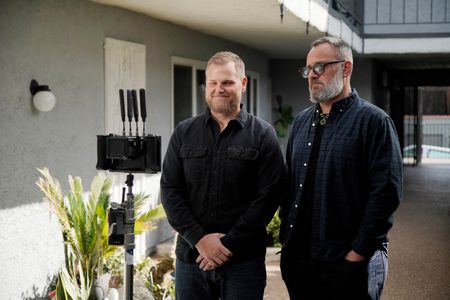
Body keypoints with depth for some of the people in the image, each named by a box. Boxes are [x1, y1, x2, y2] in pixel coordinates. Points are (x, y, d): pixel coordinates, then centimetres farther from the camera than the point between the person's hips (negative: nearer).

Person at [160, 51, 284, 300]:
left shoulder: (262, 135, 0)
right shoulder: (184, 133, 7)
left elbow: (268, 196, -7)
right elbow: (170, 190, 2)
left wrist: (229, 243, -13)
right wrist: (199, 238, -10)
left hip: (243, 260, -2)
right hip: (191, 256, 2)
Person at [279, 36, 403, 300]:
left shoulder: (373, 121, -8)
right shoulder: (302, 122, 13)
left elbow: (387, 192, -14)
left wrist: (360, 251, -16)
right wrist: (287, 236, 7)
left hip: (349, 262, -6)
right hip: (299, 258, 6)